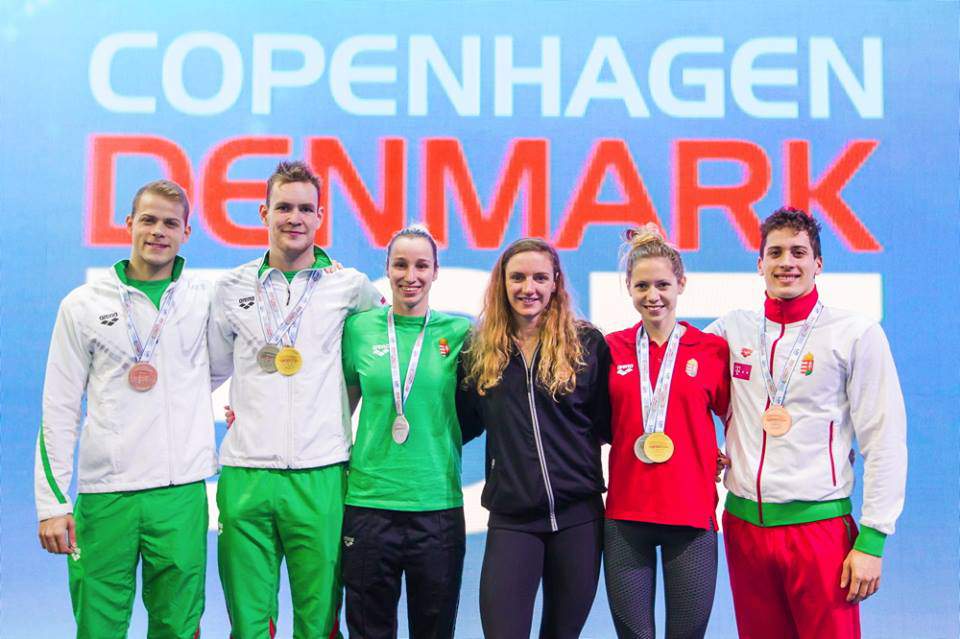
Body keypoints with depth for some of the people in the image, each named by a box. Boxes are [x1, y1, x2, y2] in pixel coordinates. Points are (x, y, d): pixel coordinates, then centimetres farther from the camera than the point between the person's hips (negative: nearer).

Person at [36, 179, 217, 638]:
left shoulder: (205, 300, 7)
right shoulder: (83, 305, 4)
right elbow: (59, 410, 4)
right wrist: (52, 503, -2)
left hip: (182, 492, 1)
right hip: (105, 495, 0)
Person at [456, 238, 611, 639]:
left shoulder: (587, 343, 1)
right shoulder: (480, 349, 4)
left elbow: (607, 422, 5)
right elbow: (463, 424, 11)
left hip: (578, 513, 0)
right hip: (511, 518, 0)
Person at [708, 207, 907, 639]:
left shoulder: (857, 334, -3)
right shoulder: (733, 328, 6)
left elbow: (884, 444, -5)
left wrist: (872, 540, -8)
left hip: (820, 525, -3)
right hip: (743, 523, 4)